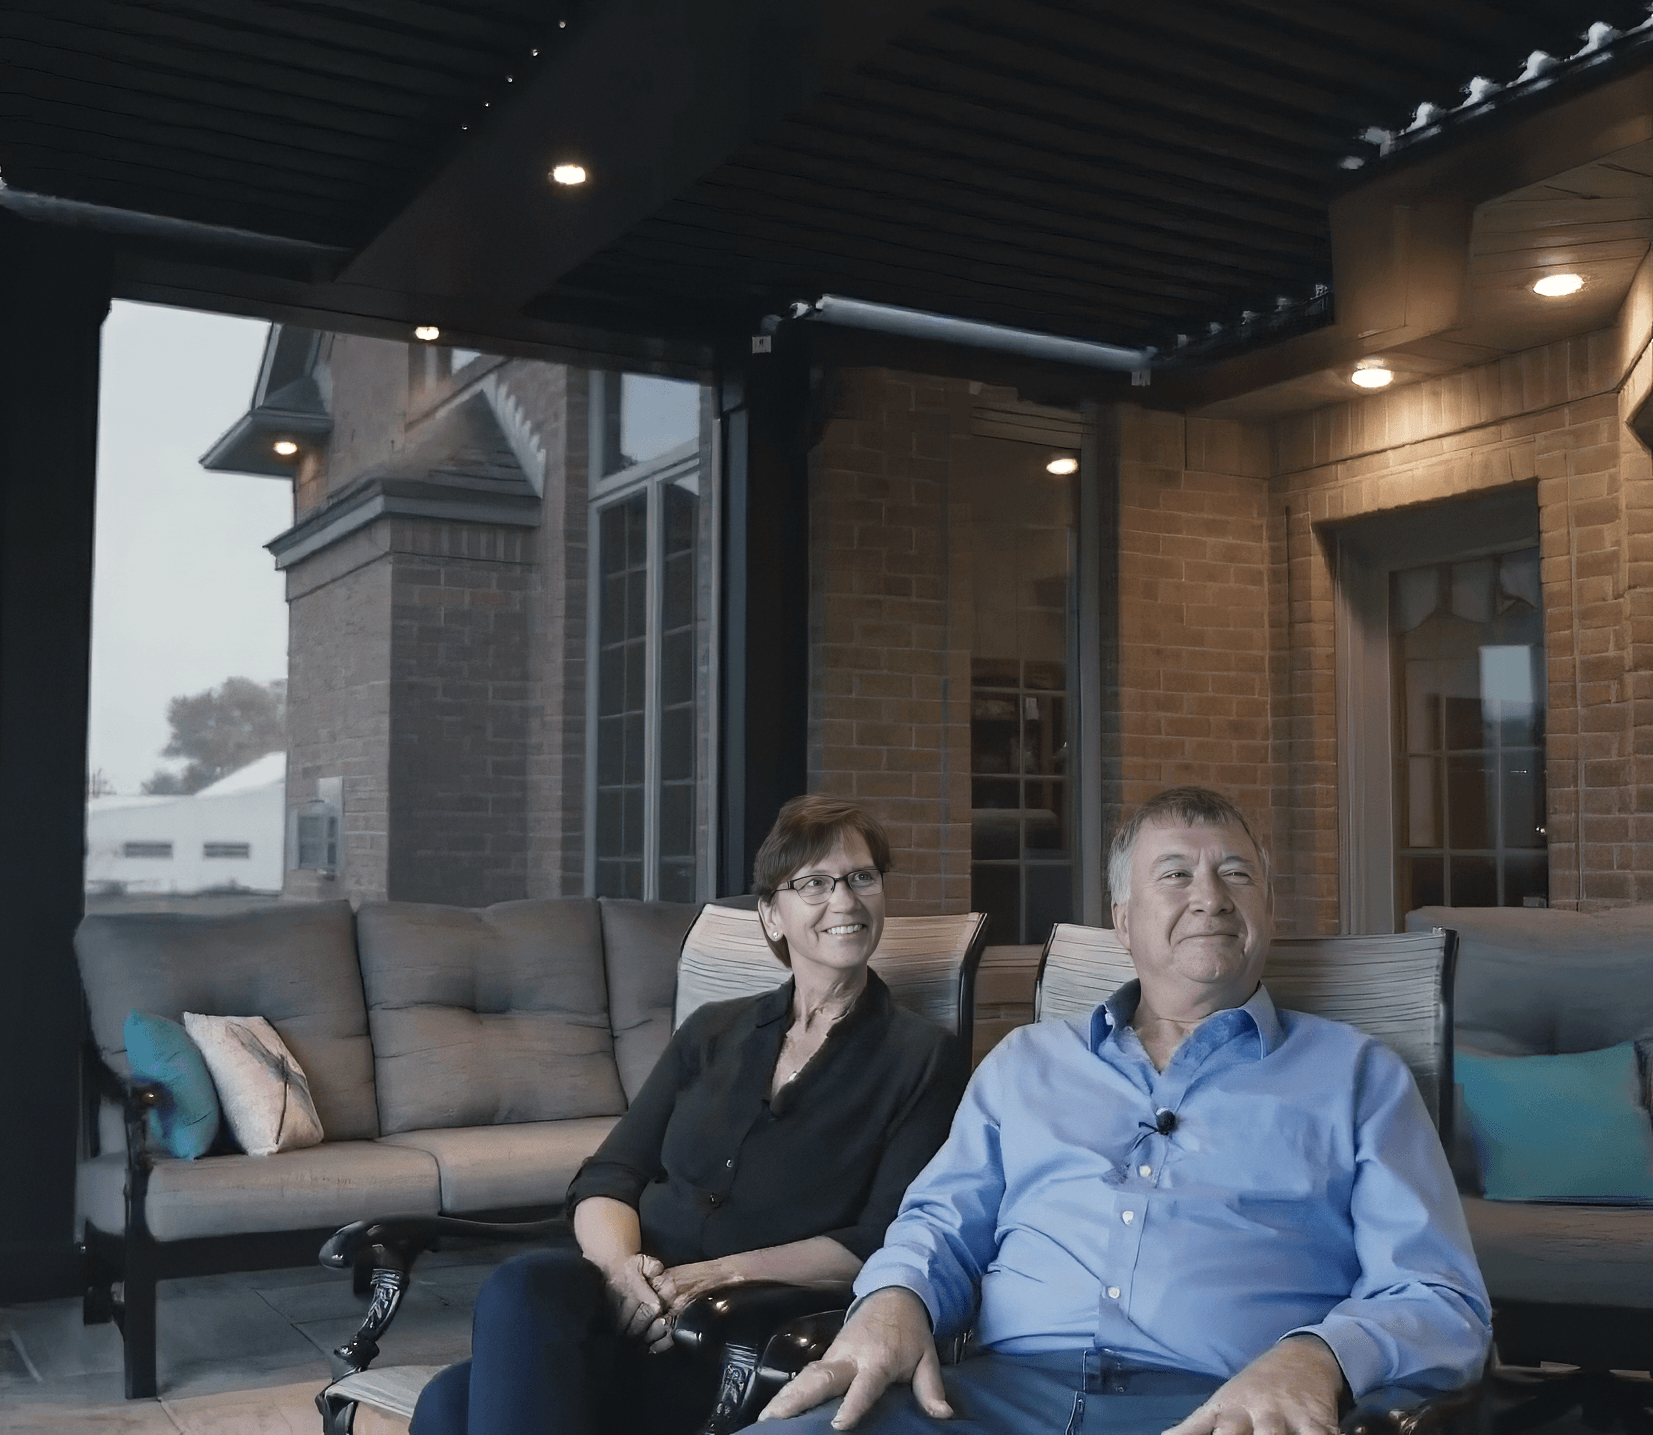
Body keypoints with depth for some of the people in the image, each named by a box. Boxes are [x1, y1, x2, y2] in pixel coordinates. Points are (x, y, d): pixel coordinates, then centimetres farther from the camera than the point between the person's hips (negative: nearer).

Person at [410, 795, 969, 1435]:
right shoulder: (713, 1031, 20)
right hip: (633, 1294, 5)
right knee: (524, 1285, -34)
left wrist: (723, 1274, -15)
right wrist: (621, 1263, -11)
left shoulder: (924, 1057, 6)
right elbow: (605, 1177, 12)